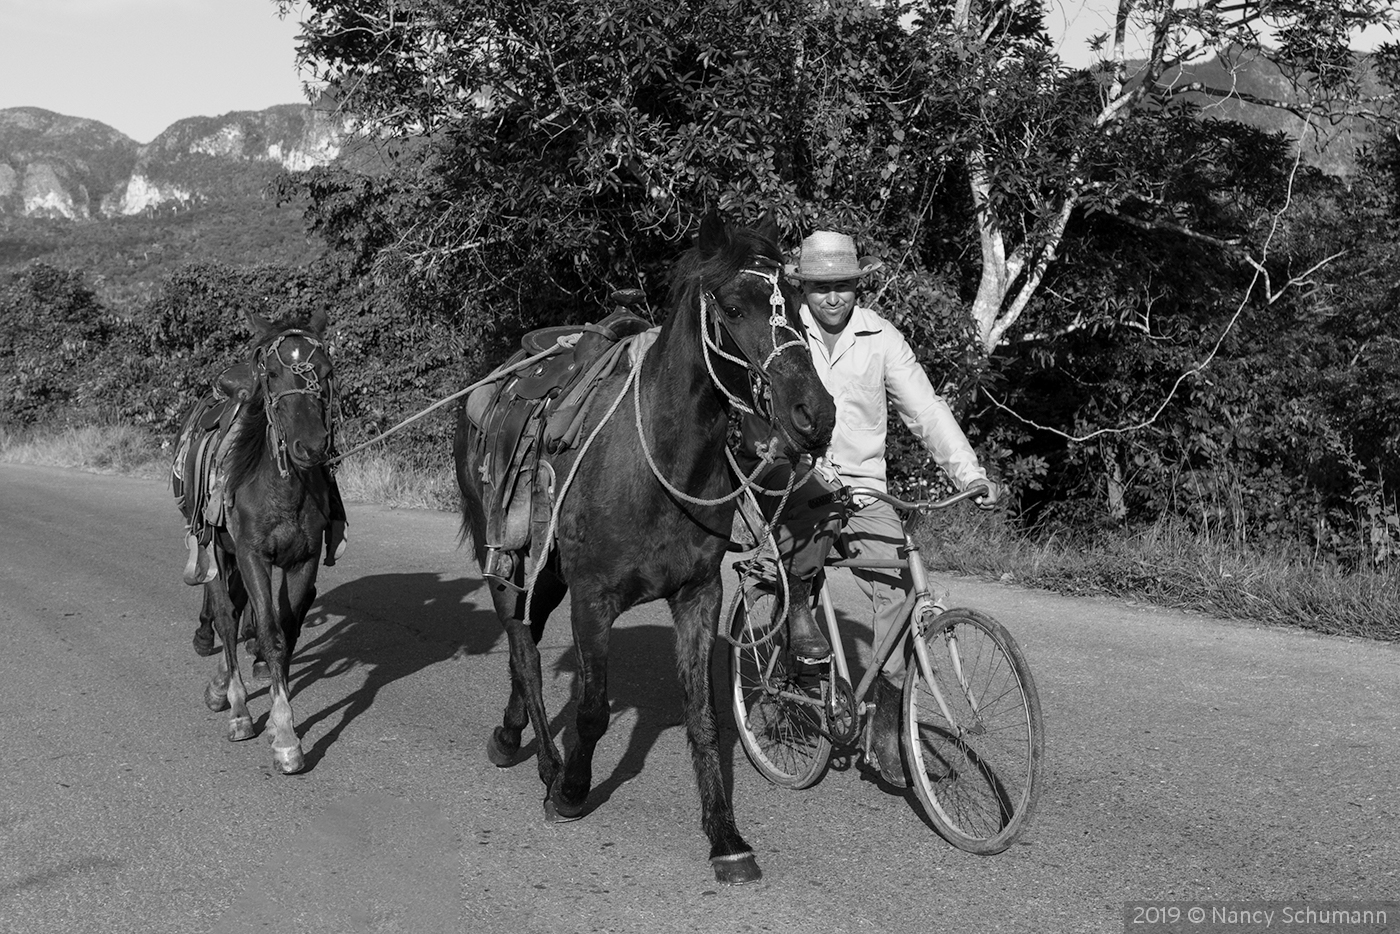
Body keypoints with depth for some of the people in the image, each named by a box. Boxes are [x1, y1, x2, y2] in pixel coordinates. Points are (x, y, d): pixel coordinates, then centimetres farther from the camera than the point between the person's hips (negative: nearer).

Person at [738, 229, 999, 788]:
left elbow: (925, 408, 0)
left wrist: (970, 473, -12)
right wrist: (806, 465, -30)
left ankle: (884, 734, -3)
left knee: (896, 592, -13)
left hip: (862, 484, 2)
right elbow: (763, 413, -13)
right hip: (794, 478, -2)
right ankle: (798, 609, -7)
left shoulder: (881, 338, 4)